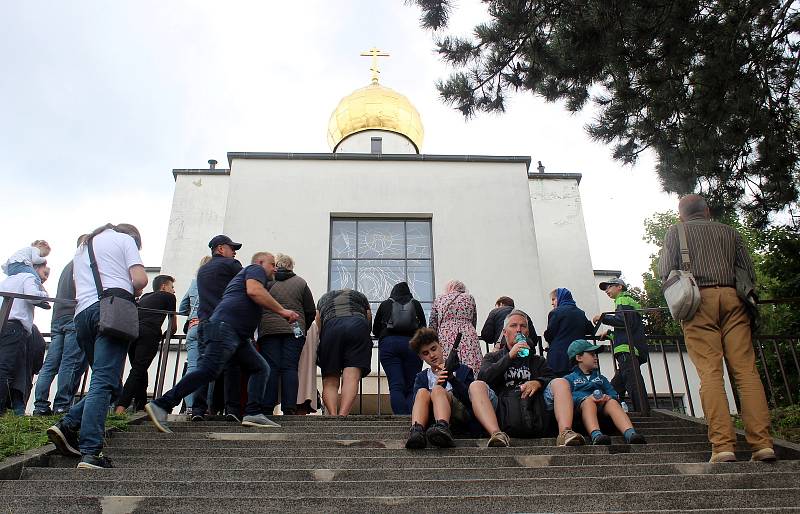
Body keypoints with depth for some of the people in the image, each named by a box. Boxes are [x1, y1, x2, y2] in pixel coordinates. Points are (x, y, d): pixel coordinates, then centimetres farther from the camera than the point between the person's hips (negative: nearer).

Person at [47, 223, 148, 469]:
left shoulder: (82, 248, 34)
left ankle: (67, 425, -2)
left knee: (108, 383, 14)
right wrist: (132, 293, 20)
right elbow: (140, 279, 0)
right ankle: (91, 452, -24)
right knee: (104, 382, -16)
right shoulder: (125, 239, 15)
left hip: (82, 313, 7)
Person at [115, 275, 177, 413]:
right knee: (138, 370, -11)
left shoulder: (145, 297, 35)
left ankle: (140, 407, 11)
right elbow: (173, 326, 24)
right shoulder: (168, 297, 21)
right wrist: (168, 335, 44)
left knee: (139, 370, 13)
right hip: (149, 334, -6)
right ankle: (121, 408, -22)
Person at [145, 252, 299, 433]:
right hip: (226, 326, -10)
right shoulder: (255, 269, 8)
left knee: (261, 368, 3)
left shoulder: (242, 275, 36)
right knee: (208, 371, -20)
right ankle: (161, 405, -20)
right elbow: (254, 291, -15)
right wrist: (282, 310, -9)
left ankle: (253, 413, -7)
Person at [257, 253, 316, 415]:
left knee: (270, 368, 1)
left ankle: (267, 409, 0)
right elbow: (311, 312, 10)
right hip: (294, 330, 0)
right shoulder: (300, 283, 11)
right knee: (290, 368, 1)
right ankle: (289, 409, -3)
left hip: (268, 329, 0)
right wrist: (303, 329, 21)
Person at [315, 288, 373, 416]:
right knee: (352, 378, -10)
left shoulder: (324, 298, 37)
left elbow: (318, 328, 28)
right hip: (358, 325, 0)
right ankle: (342, 415, -28)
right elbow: (369, 322, 29)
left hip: (331, 327, 0)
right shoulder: (360, 296, 37)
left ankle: (332, 416, -21)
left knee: (330, 381, 0)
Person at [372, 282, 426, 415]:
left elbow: (375, 330, 22)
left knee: (396, 386, -6)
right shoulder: (415, 304, 19)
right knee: (412, 386, -1)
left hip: (388, 343, 0)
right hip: (412, 344, 0)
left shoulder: (385, 304, 19)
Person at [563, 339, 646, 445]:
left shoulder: (600, 378, 36)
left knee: (612, 403, -29)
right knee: (588, 402, -36)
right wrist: (587, 398, -16)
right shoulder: (569, 379, 20)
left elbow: (614, 395, 21)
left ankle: (631, 434, -55)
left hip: (602, 406, 3)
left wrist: (607, 397, -4)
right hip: (581, 405, -3)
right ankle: (596, 435, -62)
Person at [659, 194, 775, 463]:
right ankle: (762, 443, -8)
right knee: (746, 369, -2)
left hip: (700, 299, -3)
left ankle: (722, 445, -14)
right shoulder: (730, 232, 23)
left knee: (710, 373, -8)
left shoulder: (676, 232, 14)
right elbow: (749, 273, 14)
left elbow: (665, 271, 3)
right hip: (732, 299, 3)